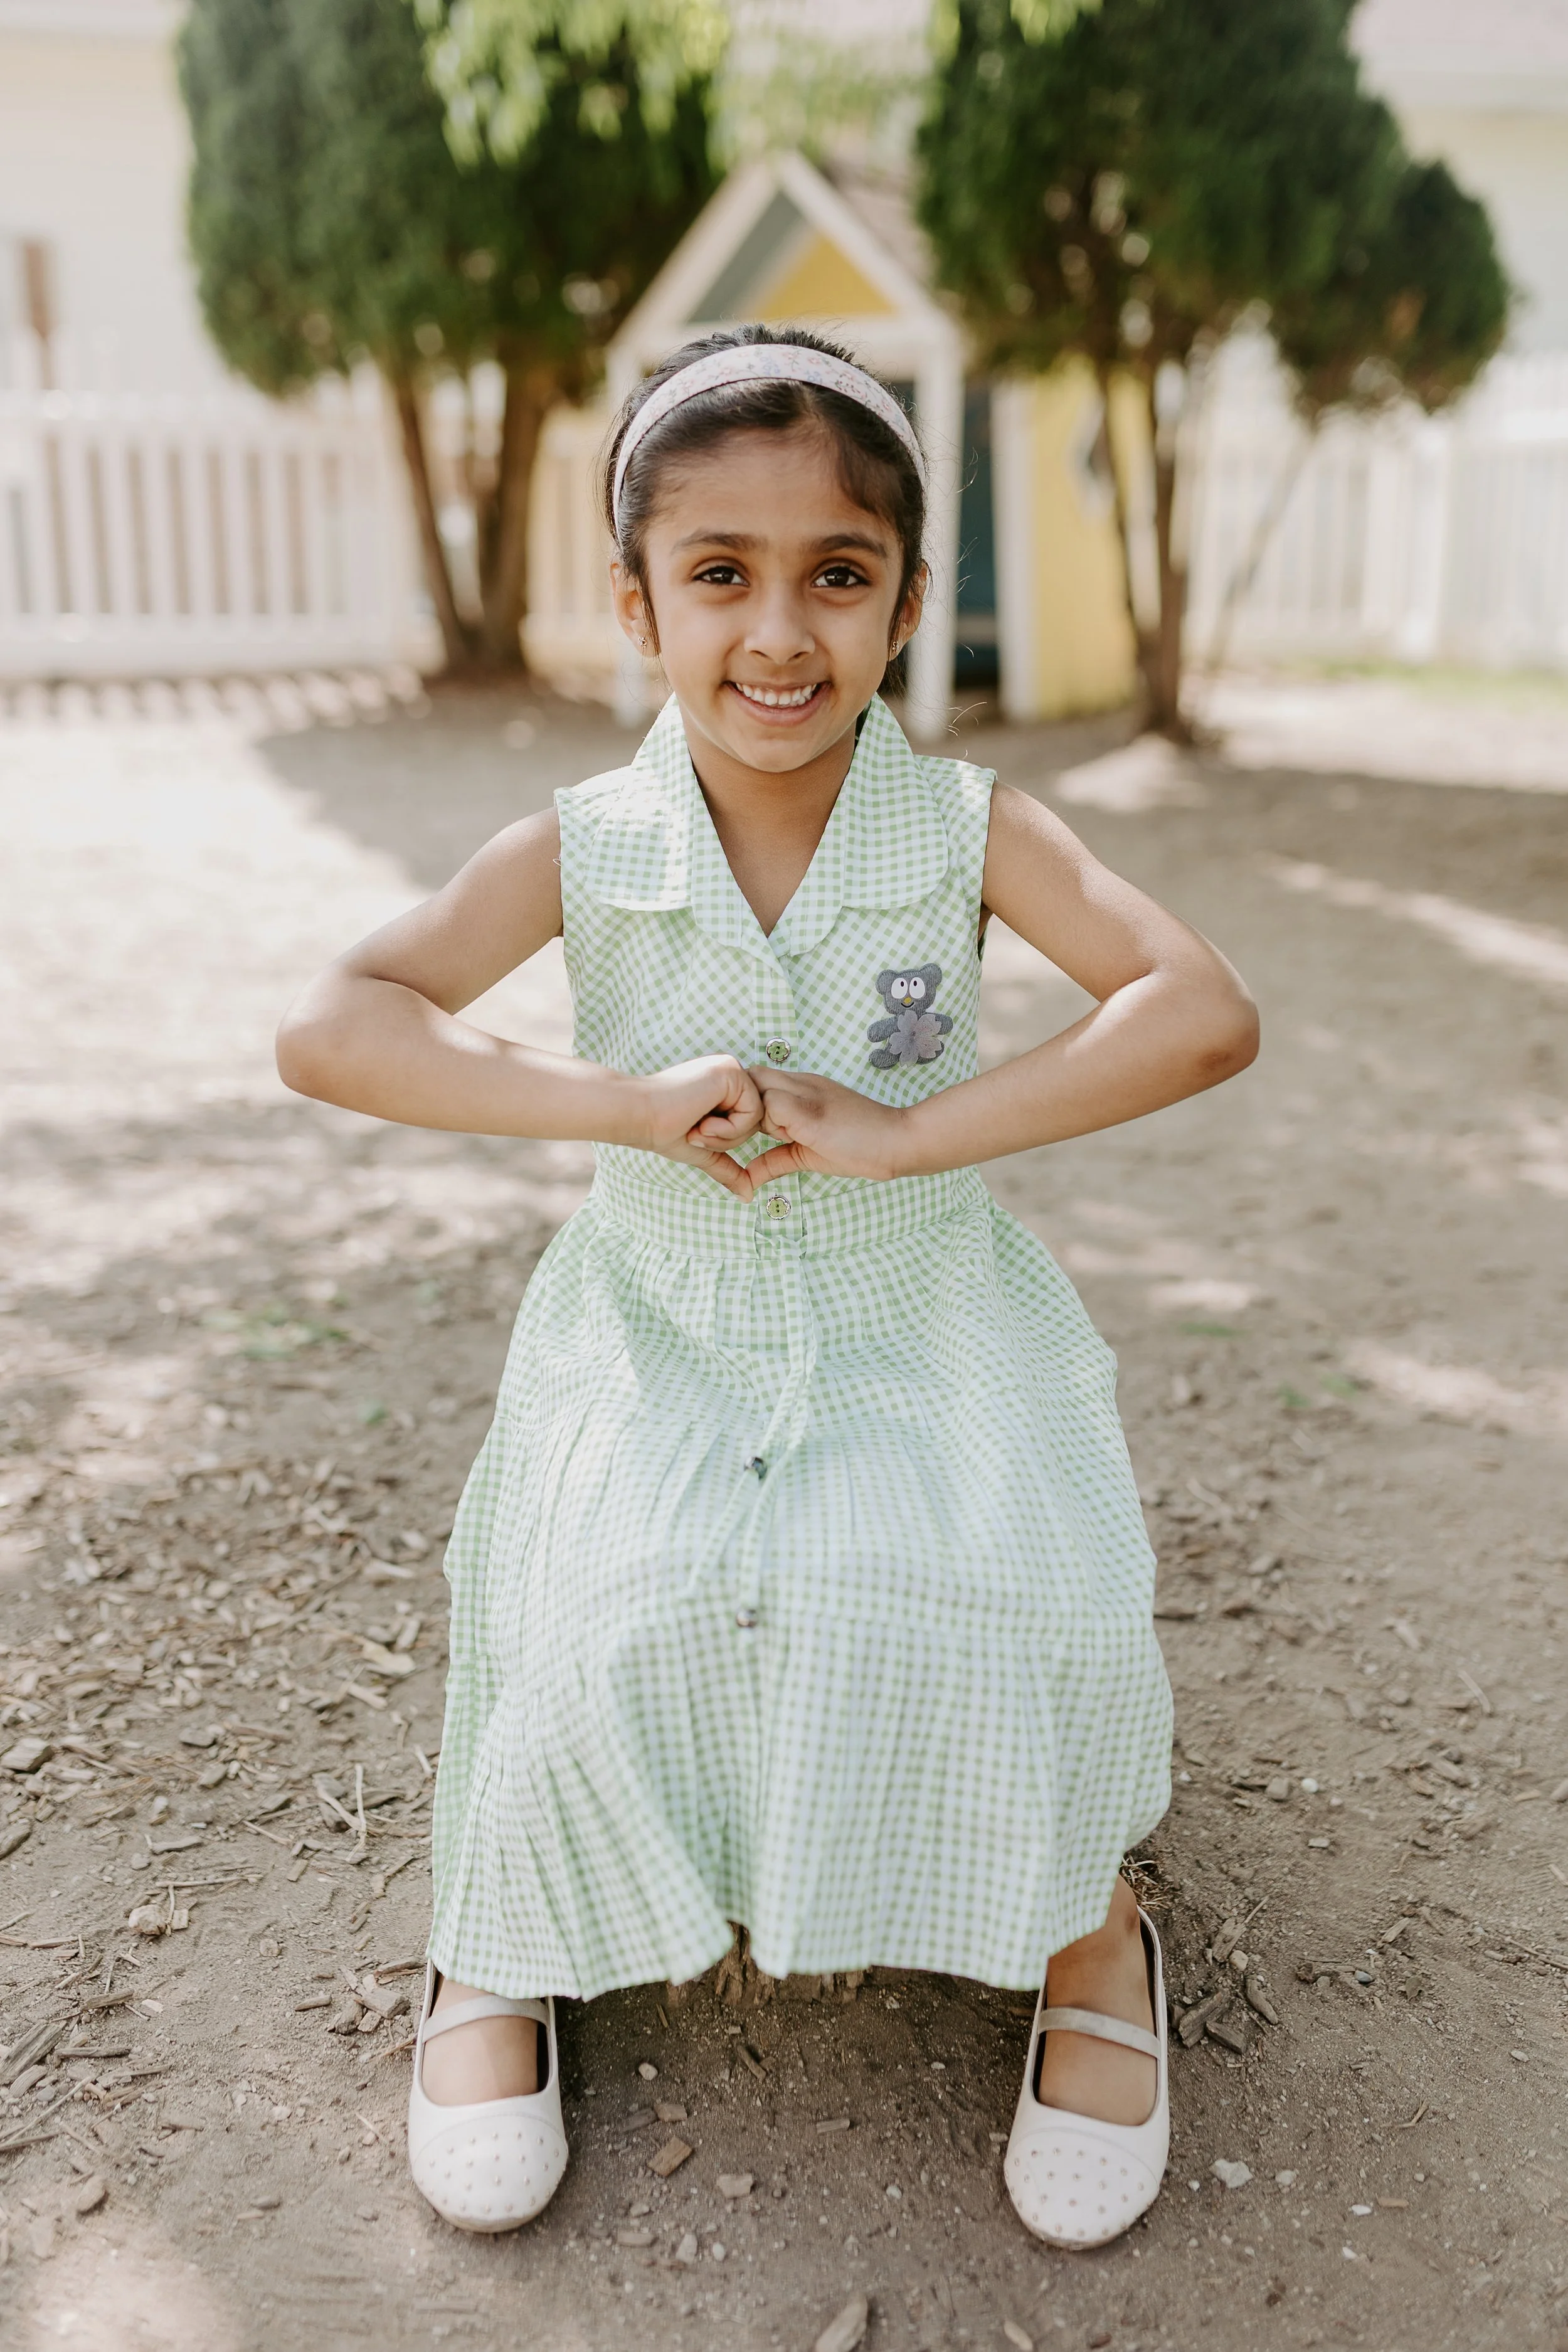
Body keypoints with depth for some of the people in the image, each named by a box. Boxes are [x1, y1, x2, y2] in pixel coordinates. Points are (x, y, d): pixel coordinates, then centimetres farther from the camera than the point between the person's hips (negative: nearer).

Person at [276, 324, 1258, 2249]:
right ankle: (504, 1946, 10)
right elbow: (330, 1033, -14)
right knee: (609, 1610, -23)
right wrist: (621, 1103, -25)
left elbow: (1205, 1014, -18)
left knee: (1015, 1594, -24)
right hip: (664, 1330, 1)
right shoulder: (582, 852, -6)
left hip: (921, 1321, 0)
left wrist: (910, 1129, -26)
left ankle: (1090, 1935, 9)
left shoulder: (970, 833, -7)